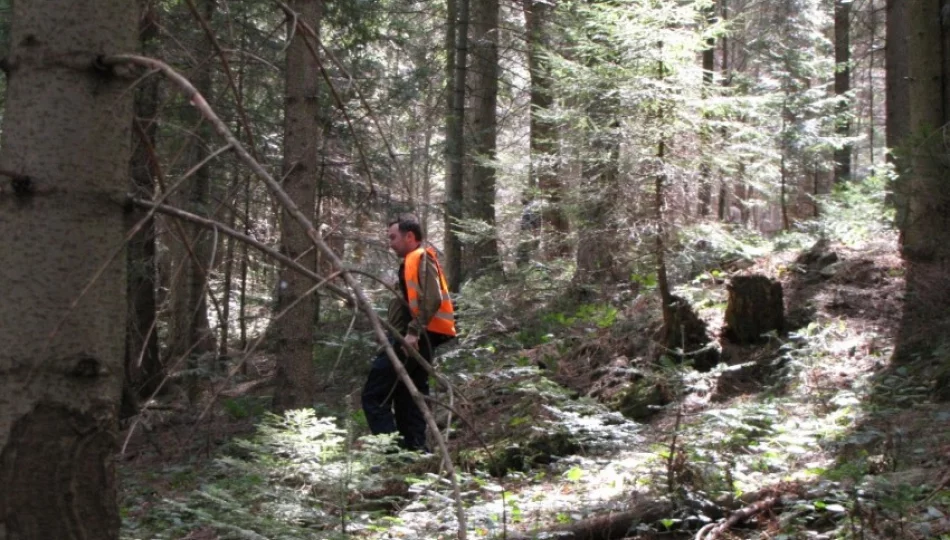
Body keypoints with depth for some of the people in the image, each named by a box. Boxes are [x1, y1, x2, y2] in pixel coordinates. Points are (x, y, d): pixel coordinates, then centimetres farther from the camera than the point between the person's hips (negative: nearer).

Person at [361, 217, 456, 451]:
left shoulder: (420, 259, -6)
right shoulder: (413, 262, 25)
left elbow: (432, 300, -20)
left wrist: (413, 331, -27)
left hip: (410, 340, -10)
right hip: (413, 340, 10)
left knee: (374, 395, -11)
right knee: (408, 401, 9)